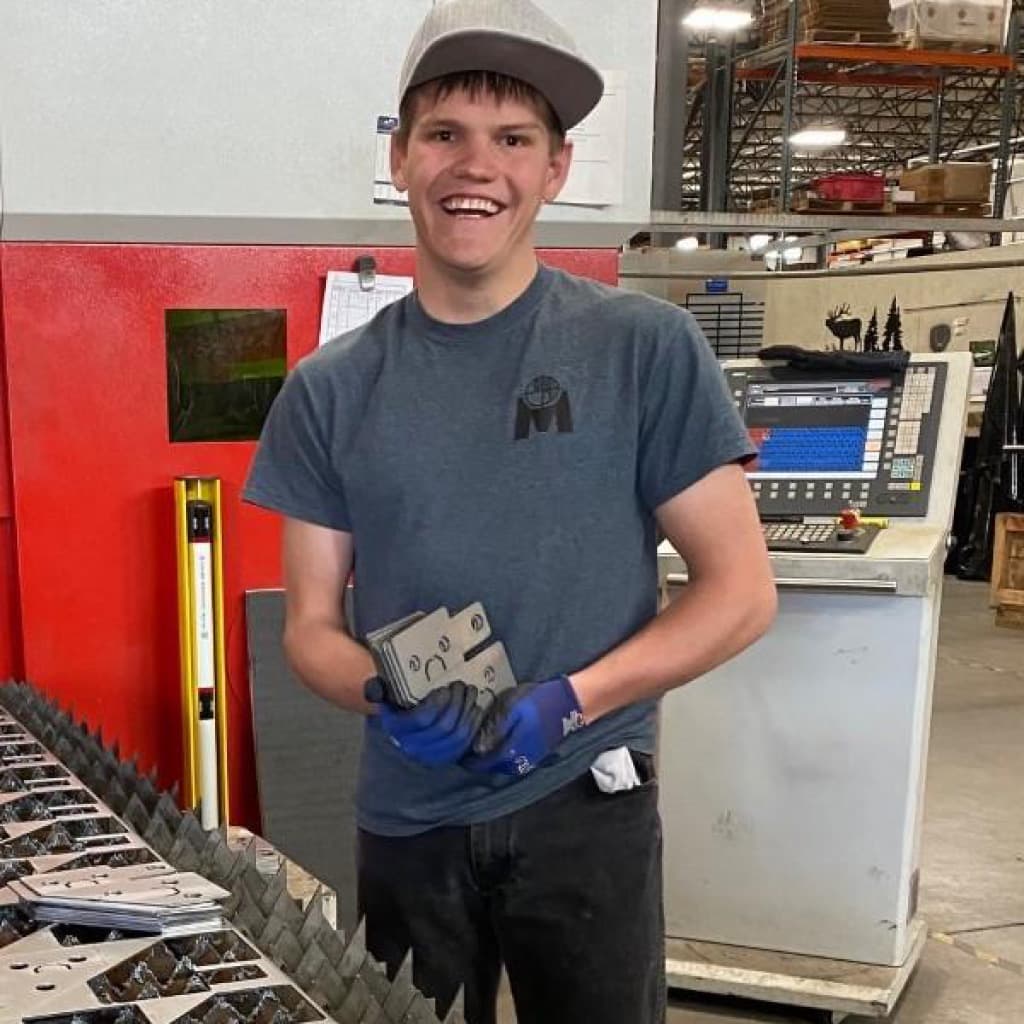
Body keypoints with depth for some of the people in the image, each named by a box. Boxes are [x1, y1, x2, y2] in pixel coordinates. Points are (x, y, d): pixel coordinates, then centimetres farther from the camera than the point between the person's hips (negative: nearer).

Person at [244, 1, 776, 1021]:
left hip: (585, 805, -2)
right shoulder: (330, 389, -1)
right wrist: (390, 698, -18)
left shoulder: (646, 349, -9)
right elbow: (310, 624, 3)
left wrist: (568, 702, -19)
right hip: (406, 819, 3)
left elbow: (740, 590, -8)